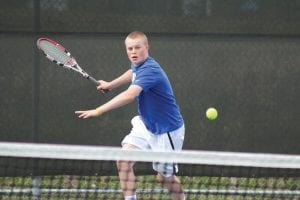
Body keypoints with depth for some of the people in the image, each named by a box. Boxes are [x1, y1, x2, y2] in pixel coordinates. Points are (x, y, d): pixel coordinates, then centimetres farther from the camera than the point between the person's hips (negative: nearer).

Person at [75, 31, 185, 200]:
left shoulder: (149, 70, -30)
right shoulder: (138, 65, -1)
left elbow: (129, 95, -46)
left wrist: (98, 111, -51)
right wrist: (111, 84, 28)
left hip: (167, 130, -8)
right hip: (146, 125, 8)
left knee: (165, 176, 6)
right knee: (124, 160, -11)